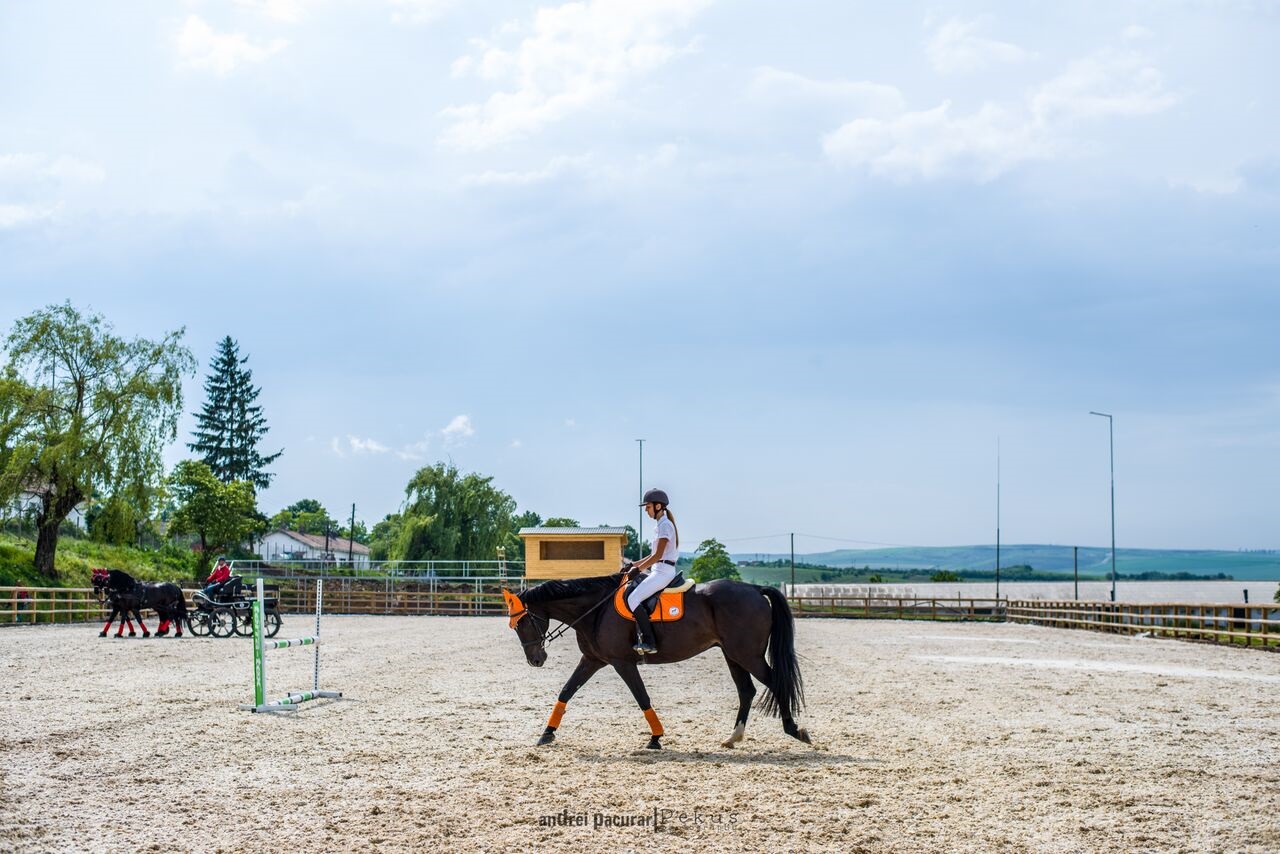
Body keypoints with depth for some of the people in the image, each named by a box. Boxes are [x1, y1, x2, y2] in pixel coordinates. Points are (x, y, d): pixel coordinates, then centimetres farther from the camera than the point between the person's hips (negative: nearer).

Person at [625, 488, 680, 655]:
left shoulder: (665, 525, -11)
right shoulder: (661, 525, 19)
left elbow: (658, 555, -17)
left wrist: (639, 569, -11)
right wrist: (634, 565, 18)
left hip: (663, 572, -11)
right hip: (659, 571, 11)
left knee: (633, 599, -19)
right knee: (630, 588, 14)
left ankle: (649, 643, -22)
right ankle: (640, 636, 5)